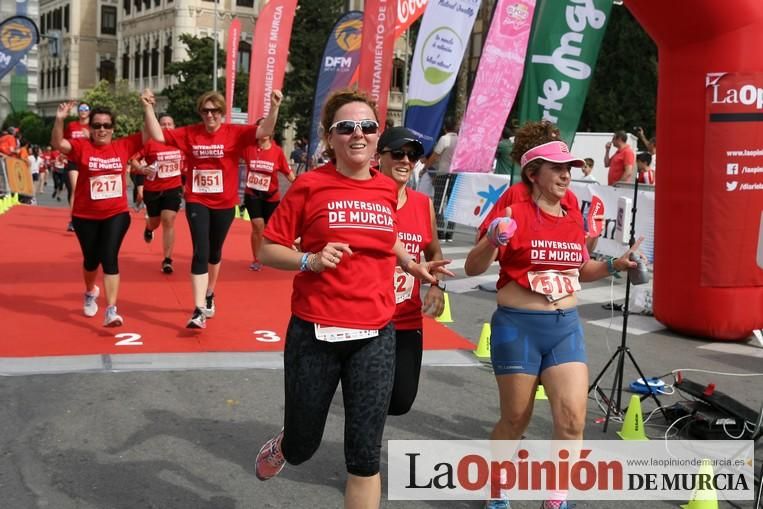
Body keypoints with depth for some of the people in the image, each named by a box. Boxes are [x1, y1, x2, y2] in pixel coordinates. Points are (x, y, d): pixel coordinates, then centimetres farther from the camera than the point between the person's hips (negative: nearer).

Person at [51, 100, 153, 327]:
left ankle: (111, 311, -11)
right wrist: (59, 119, -37)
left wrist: (148, 109, -11)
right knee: (91, 260, 17)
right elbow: (58, 143, -23)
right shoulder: (82, 147, -6)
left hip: (116, 214, -1)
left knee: (109, 259, -12)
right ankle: (90, 292, 49)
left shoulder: (123, 146, -2)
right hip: (85, 216, 1)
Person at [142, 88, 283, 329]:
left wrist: (274, 107, -35)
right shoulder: (189, 134, -3)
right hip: (197, 202, -1)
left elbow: (265, 131, -19)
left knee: (215, 251, 18)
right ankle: (199, 311, -11)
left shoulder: (234, 133, -7)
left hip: (224, 204, 1)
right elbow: (158, 135, -5)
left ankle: (209, 294, 43)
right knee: (201, 252, -10)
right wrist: (149, 108, -16)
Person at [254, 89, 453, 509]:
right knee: (302, 448, 14)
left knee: (365, 457, 2)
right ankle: (281, 446, 51)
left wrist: (412, 265, 13)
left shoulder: (387, 189, 5)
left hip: (375, 336, 3)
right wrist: (311, 260, -20)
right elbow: (267, 250, -4)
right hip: (315, 333, -3)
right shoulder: (310, 185, -9)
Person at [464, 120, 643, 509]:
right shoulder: (514, 214, -11)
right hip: (518, 327, -4)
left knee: (572, 419, -4)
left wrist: (615, 265, 3)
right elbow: (472, 268, -11)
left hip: (566, 326, 5)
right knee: (516, 420, 8)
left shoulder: (573, 218, 6)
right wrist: (492, 241, -30)